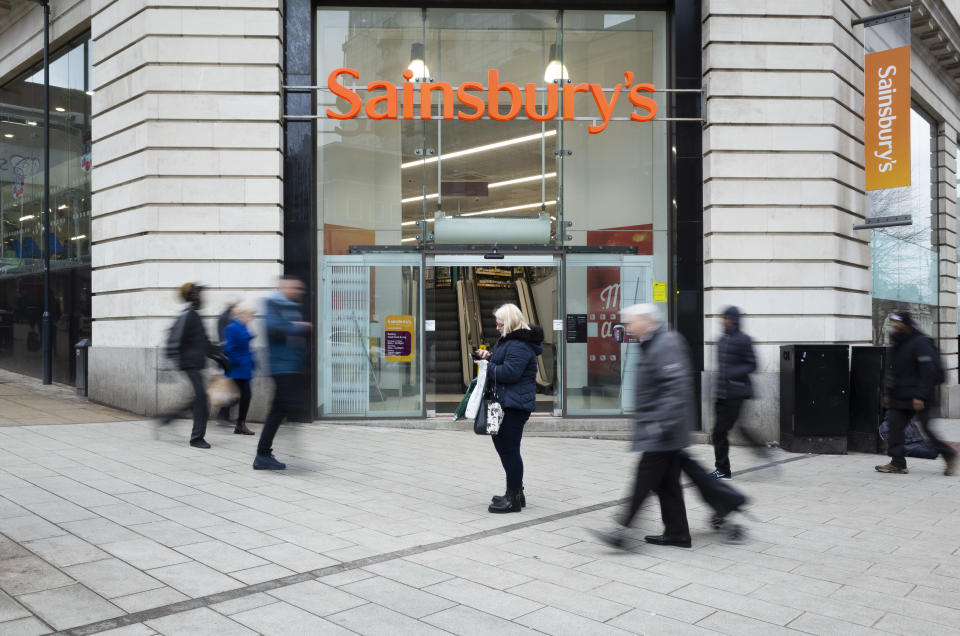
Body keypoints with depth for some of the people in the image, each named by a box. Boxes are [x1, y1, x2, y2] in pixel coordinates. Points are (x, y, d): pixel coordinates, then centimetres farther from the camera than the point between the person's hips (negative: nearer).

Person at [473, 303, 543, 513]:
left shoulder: (519, 346, -17)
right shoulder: (508, 341, 19)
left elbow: (509, 372, -24)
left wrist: (487, 366, -13)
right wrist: (489, 357, 9)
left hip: (514, 406, -12)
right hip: (506, 403, 12)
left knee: (509, 450, -7)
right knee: (504, 447, 17)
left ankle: (514, 499, 1)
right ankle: (516, 493, 27)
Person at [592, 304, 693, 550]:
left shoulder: (667, 344, -15)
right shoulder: (652, 345, 17)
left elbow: (676, 386, -24)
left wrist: (664, 423, -26)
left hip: (660, 431, -10)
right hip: (657, 430, 10)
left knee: (644, 480, -8)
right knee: (667, 483, 13)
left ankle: (622, 530, -5)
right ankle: (677, 533, 21)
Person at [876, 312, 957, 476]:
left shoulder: (921, 343, -13)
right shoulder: (897, 345, 15)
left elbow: (928, 371, -18)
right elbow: (891, 372, 21)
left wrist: (920, 396, -22)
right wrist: (887, 393, 18)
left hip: (918, 399, -8)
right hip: (899, 398, 8)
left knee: (926, 428, -2)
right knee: (894, 426, 1)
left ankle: (949, 454, 19)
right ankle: (898, 463, 6)